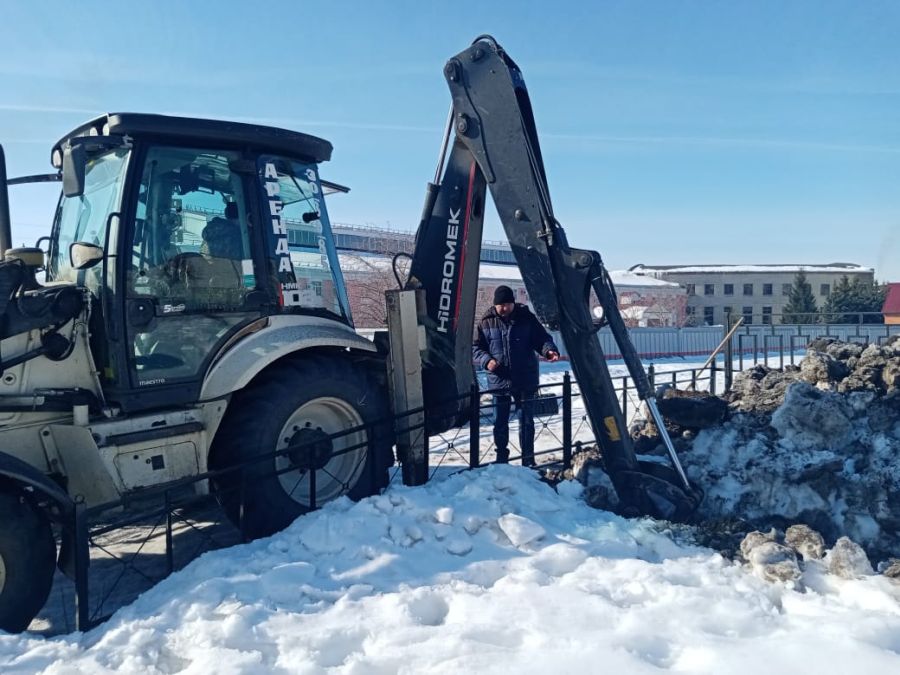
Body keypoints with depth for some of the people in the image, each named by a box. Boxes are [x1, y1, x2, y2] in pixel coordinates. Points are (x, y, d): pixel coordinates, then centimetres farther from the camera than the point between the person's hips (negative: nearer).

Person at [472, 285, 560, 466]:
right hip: (499, 381, 1)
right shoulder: (487, 322, -1)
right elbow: (476, 347, 5)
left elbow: (542, 337, 0)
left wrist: (549, 350, -21)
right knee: (500, 422, 11)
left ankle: (528, 459, 19)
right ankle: (501, 459, 26)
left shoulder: (526, 317, -2)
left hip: (525, 381, -1)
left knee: (526, 421, 7)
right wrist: (487, 360, -14)